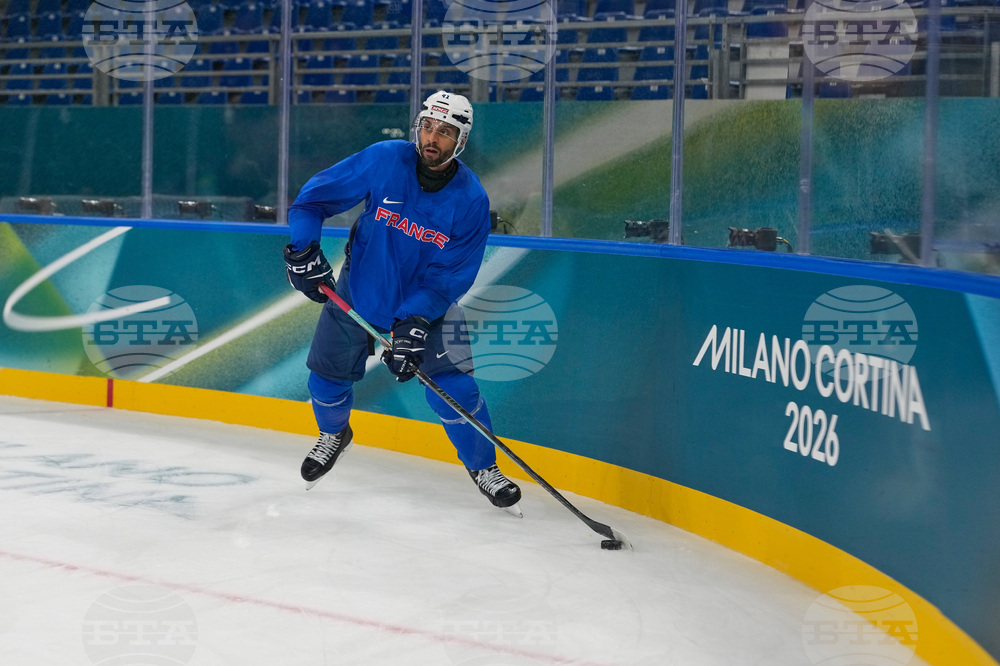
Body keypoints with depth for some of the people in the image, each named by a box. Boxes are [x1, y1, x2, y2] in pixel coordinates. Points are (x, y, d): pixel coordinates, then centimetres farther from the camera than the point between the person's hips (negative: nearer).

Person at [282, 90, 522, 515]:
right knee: (327, 377, 7)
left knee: (453, 387, -14)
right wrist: (304, 250, -22)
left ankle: (483, 466, 10)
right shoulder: (384, 161, -20)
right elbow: (313, 197, -11)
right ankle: (334, 435, 42)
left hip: (427, 302, -1)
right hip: (358, 291, 2)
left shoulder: (471, 200, -20)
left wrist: (415, 323, -30)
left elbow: (450, 276, -19)